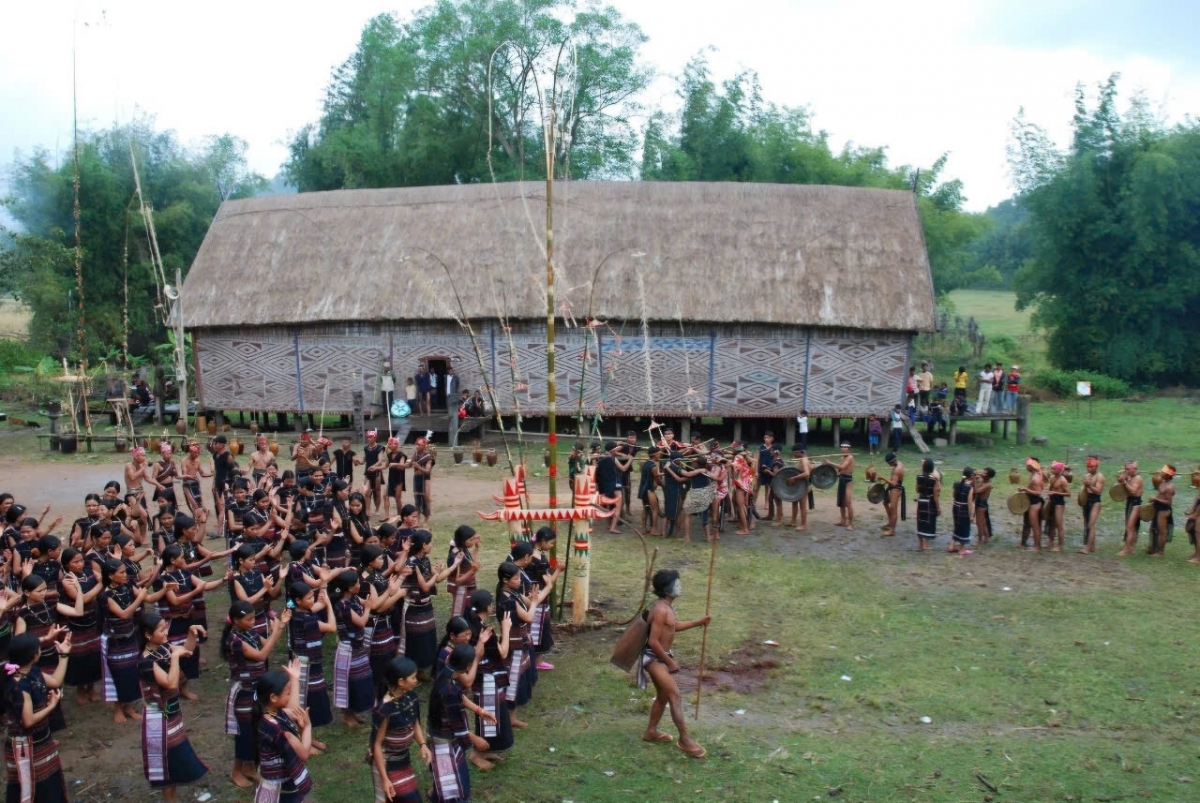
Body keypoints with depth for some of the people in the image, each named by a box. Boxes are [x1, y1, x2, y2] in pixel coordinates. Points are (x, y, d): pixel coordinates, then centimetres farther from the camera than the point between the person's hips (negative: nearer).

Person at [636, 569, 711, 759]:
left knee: (663, 696, 21)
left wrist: (699, 622, 21)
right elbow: (653, 641, -26)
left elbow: (674, 626, 26)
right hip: (654, 657, -11)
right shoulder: (661, 610, -25)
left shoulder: (667, 606, 7)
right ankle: (685, 739, -5)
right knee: (676, 696, -10)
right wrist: (670, 661, -18)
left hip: (660, 657, 11)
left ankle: (651, 732, 35)